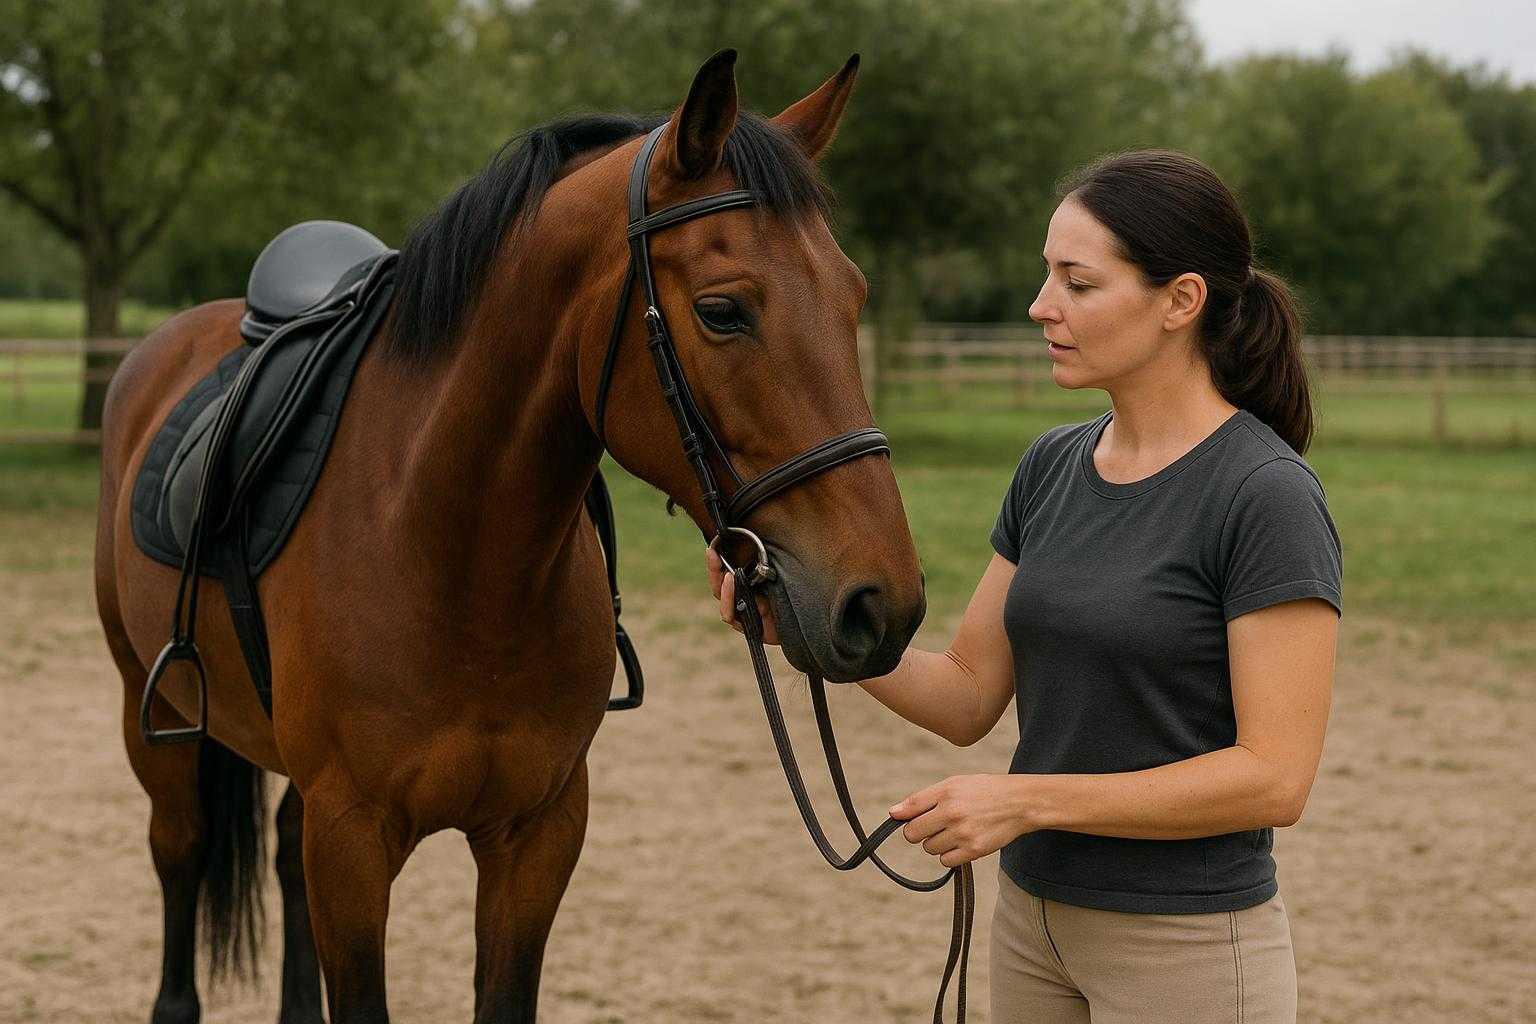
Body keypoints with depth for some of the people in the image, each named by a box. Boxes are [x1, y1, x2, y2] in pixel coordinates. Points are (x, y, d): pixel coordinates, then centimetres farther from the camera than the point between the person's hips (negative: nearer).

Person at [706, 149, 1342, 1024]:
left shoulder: (1268, 498, -16)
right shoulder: (1053, 467, 6)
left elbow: (1274, 777, -19)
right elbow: (969, 698, 8)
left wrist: (1027, 798, -22)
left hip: (1187, 947, -7)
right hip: (1036, 920, 7)